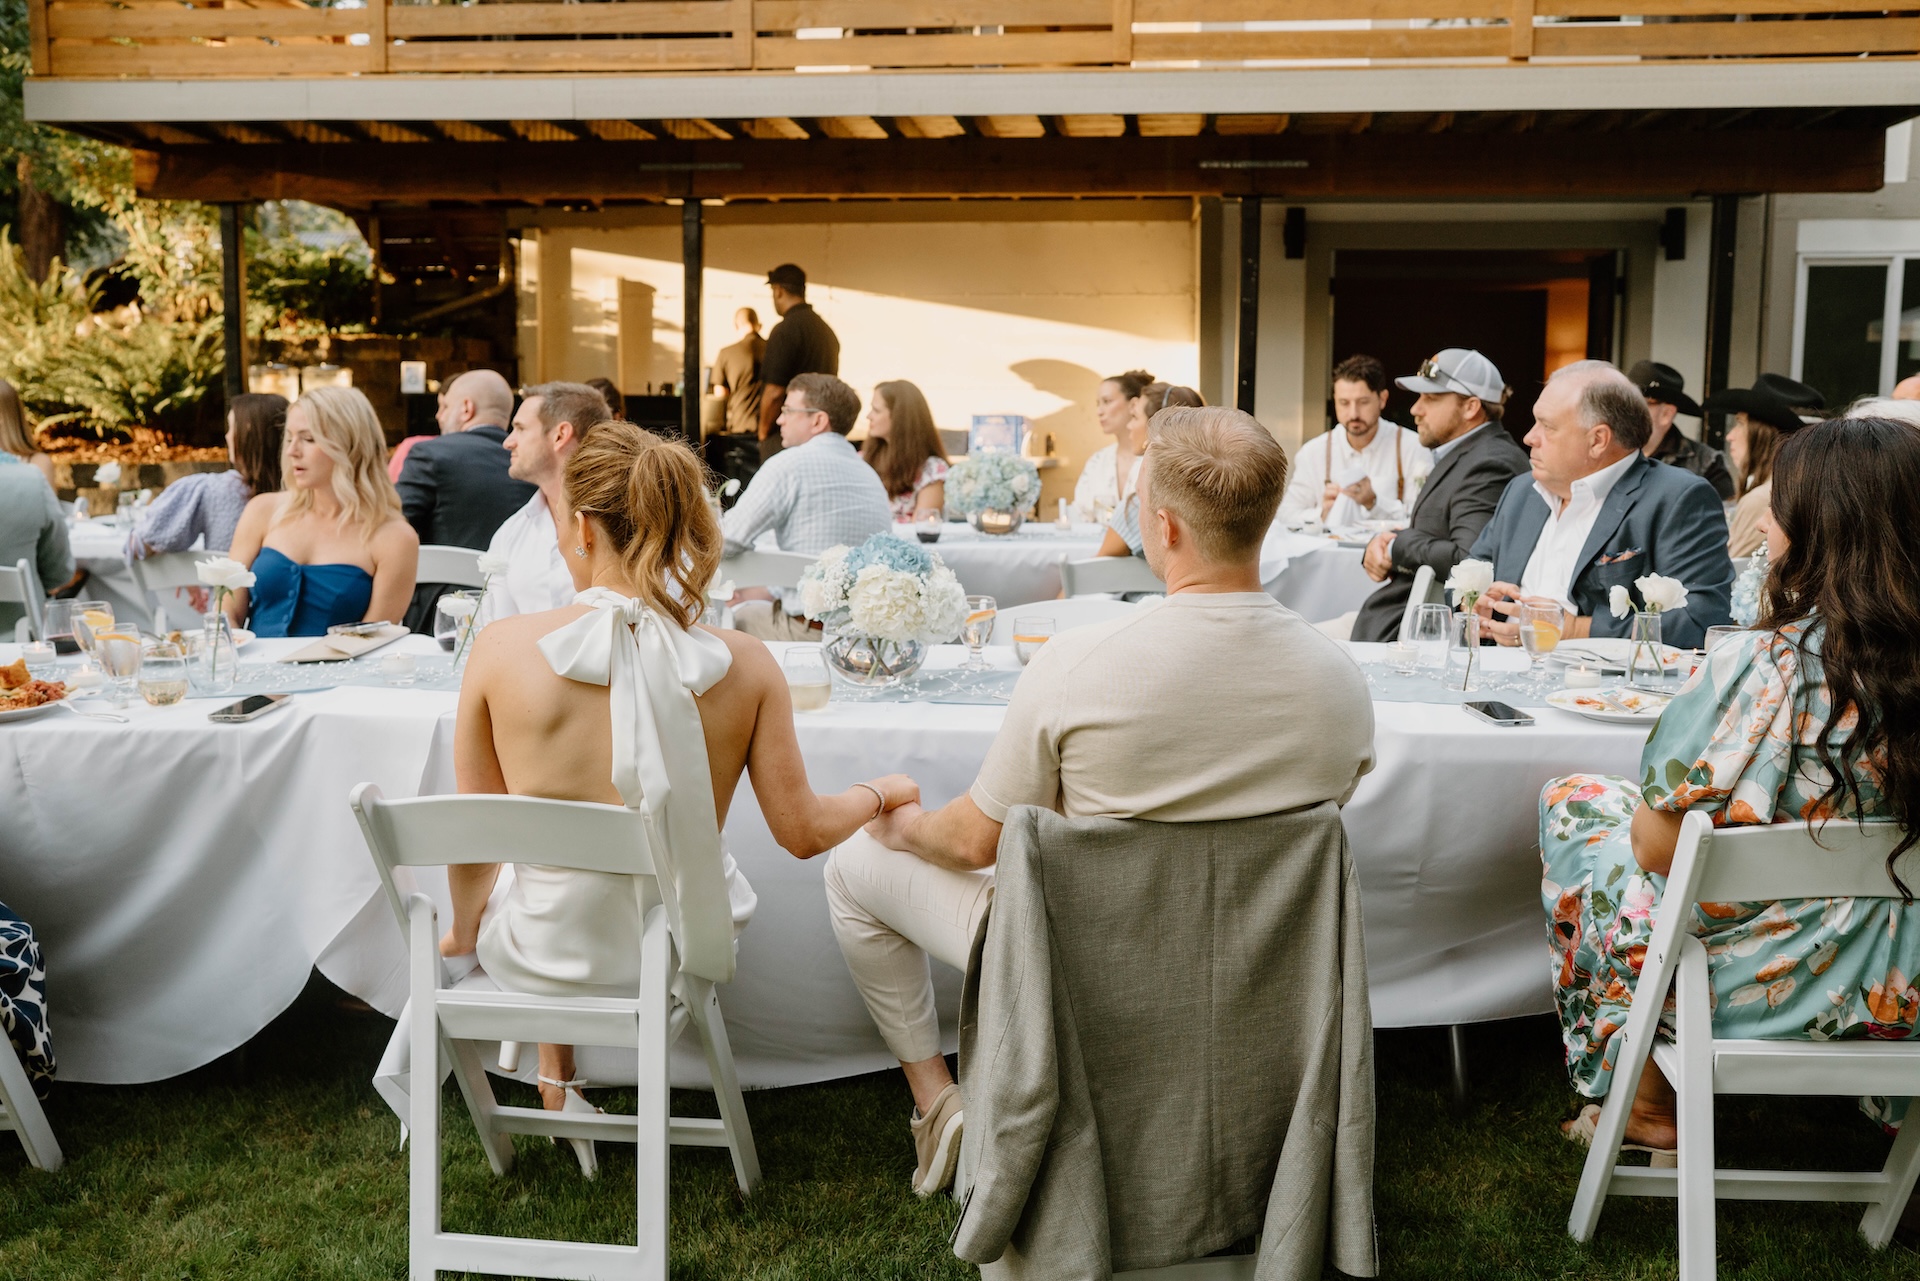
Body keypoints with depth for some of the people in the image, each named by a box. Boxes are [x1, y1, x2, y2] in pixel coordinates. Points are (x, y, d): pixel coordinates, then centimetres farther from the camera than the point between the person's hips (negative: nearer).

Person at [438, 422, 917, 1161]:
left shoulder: (503, 649, -17)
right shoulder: (744, 665, -16)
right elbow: (803, 832, -9)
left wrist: (464, 927, 15)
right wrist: (881, 792, 13)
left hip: (549, 957, 0)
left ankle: (555, 1082, 43)